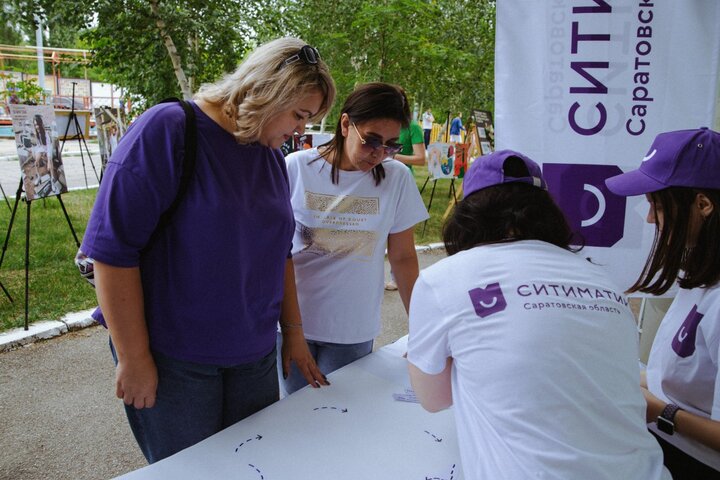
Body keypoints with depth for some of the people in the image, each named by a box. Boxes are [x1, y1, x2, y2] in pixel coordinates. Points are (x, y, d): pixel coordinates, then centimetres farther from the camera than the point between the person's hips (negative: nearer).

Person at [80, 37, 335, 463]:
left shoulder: (273, 156, 5)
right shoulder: (168, 130, -16)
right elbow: (112, 247, -18)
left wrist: (294, 332, 15)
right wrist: (133, 359, -15)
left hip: (254, 356, 6)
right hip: (174, 359, -6)